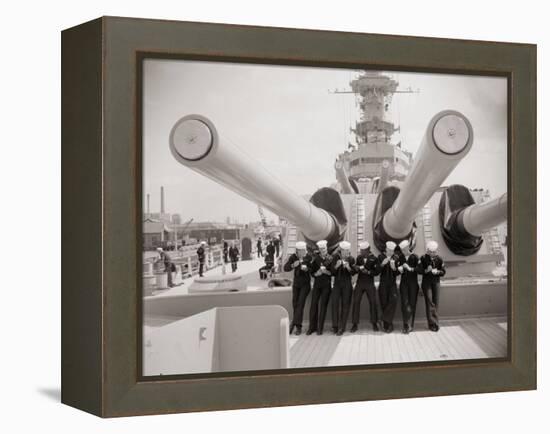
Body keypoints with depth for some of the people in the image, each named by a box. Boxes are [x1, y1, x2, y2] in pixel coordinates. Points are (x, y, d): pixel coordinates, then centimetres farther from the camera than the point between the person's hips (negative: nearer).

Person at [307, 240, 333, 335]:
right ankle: (312, 327, 7)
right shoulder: (316, 259, 4)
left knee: (323, 305, -2)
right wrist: (317, 273, -13)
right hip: (317, 284, 2)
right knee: (313, 304, -2)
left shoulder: (330, 259, 0)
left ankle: (320, 328, 4)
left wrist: (326, 271, -16)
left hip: (326, 285, -2)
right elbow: (312, 272, 6)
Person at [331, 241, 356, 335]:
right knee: (334, 303, -9)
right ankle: (335, 326, -1)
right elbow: (332, 271, -2)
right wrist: (337, 265, -21)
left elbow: (353, 272, -2)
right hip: (337, 283, 1)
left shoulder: (351, 259, -2)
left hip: (347, 284, -1)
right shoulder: (336, 257, -1)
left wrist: (348, 267, -21)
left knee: (345, 305, -2)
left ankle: (342, 328, 2)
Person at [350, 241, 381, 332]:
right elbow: (355, 269, 8)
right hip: (359, 283, 2)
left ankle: (374, 324, 15)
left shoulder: (374, 258, -7)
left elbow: (377, 271, -8)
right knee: (356, 302, -2)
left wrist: (368, 272, -20)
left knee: (373, 302, 0)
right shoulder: (359, 257, 2)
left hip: (370, 283, -2)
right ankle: (355, 324, 6)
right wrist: (356, 268, -15)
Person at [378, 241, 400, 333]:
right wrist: (382, 264, -21)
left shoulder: (396, 258, 3)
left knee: (393, 300, -18)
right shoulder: (381, 256, 0)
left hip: (392, 283, 0)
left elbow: (397, 273, 2)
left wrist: (394, 267, -19)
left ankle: (385, 321, -10)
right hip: (383, 283, 0)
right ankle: (388, 325, 9)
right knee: (384, 303, 0)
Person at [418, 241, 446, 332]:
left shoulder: (439, 259, -1)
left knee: (436, 303, 4)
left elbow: (443, 272, 2)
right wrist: (426, 271, -25)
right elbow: (419, 270, -6)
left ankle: (433, 322, 16)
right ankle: (433, 323, -6)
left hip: (436, 282, 3)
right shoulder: (423, 258, -7)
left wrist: (437, 272, -18)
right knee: (429, 302, -8)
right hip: (426, 282, -3)